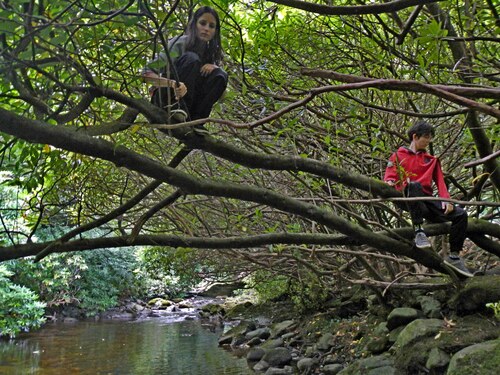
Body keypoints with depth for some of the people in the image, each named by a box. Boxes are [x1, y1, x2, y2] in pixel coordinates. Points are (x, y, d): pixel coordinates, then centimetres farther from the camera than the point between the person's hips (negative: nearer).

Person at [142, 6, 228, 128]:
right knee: (191, 59, -25)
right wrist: (172, 83, -43)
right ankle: (176, 109, -32)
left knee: (220, 75, -16)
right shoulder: (179, 43, -16)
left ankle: (195, 119, -21)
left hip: (188, 99, 5)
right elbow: (147, 72, -23)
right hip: (165, 98, -5)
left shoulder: (210, 50, 1)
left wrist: (214, 66, -20)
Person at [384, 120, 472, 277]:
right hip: (406, 199, -4)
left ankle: (454, 256, -5)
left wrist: (446, 199, -4)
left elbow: (440, 181, 14)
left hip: (426, 201, 4)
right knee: (414, 185, -39)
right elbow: (389, 177, 5)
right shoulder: (399, 155, 14)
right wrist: (391, 183, -21)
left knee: (461, 214, -14)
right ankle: (418, 231, -39)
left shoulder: (432, 160, 24)